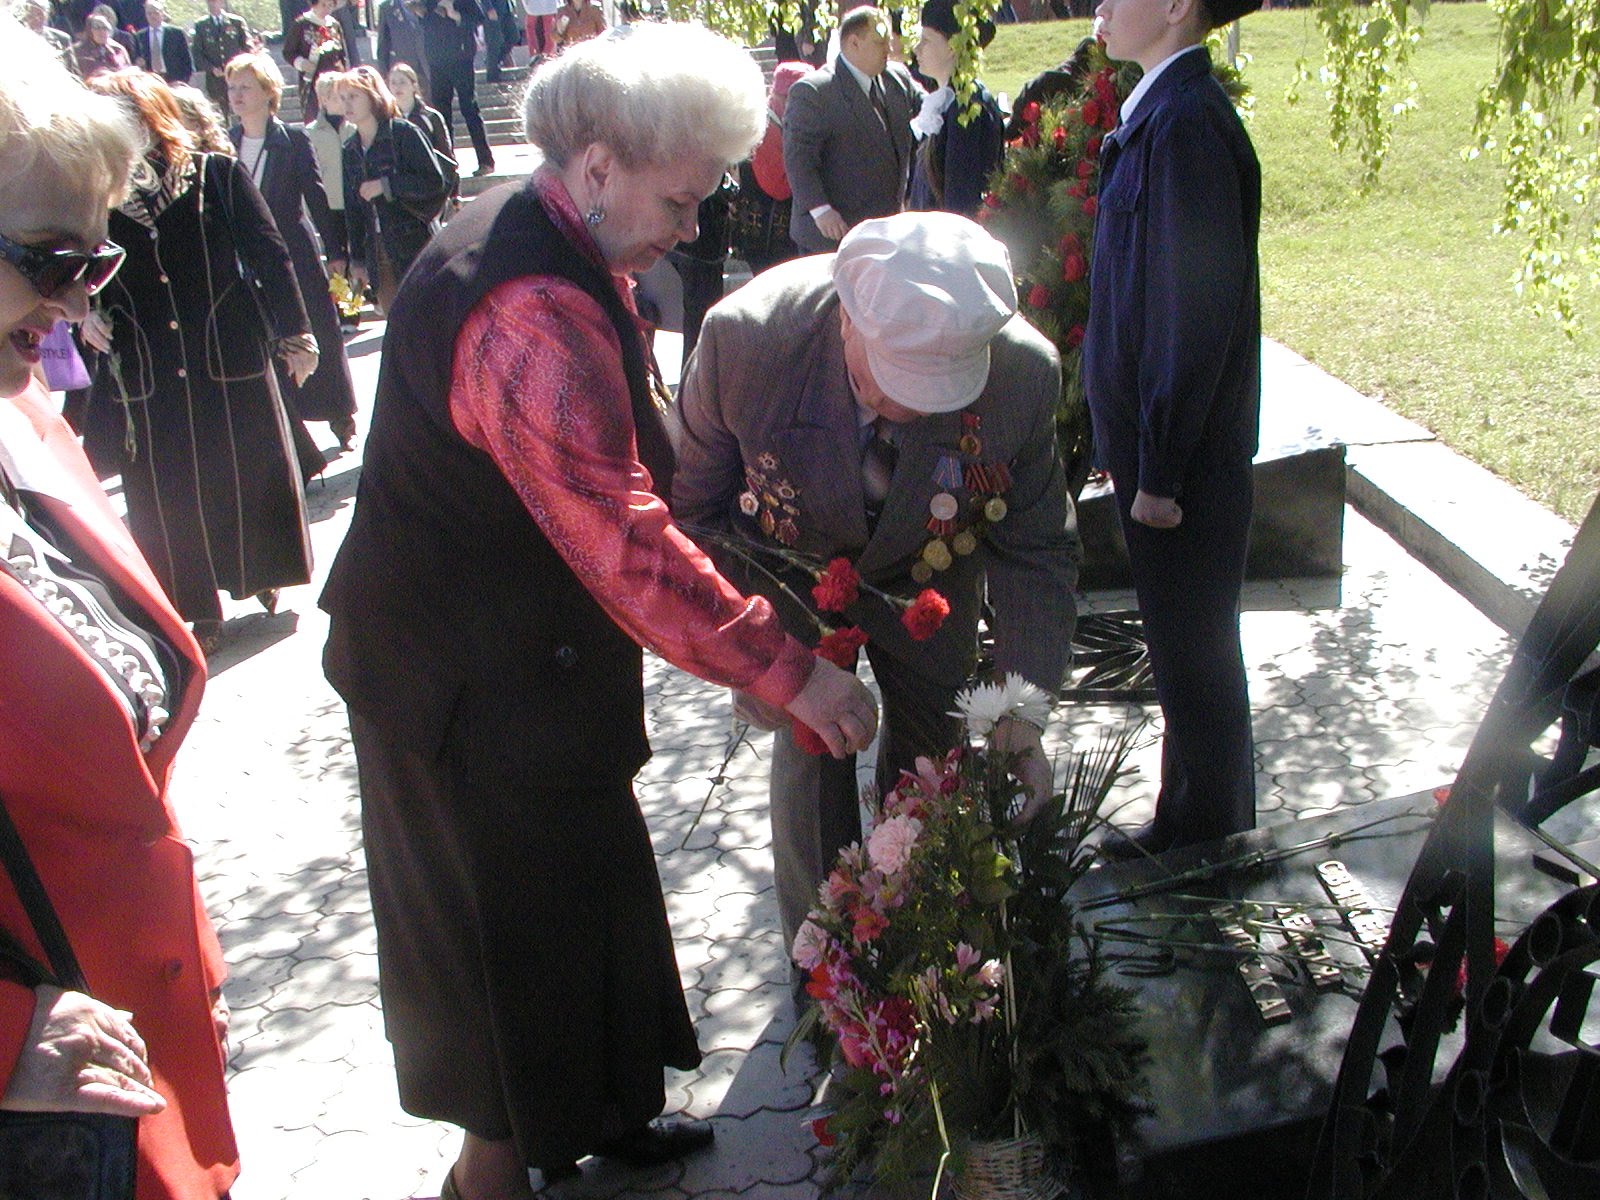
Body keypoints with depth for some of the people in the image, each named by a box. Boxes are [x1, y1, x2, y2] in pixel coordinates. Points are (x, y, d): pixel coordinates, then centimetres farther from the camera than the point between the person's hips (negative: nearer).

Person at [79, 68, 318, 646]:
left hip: (231, 358, -1)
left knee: (252, 471, 11)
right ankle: (196, 609, 21)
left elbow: (270, 255, -1)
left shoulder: (216, 176, -4)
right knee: (166, 493, 7)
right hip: (146, 375, 2)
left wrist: (293, 334, -1)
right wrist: (88, 312, -9)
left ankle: (262, 574, 35)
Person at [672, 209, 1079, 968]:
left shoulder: (1024, 370, -33)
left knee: (932, 746, 11)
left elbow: (1037, 551, -17)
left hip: (928, 572, 2)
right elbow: (694, 506, -17)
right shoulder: (747, 335, -36)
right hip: (790, 567, -1)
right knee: (809, 749, -3)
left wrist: (1021, 708, -25)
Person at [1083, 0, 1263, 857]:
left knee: (1189, 642, 7)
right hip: (1154, 440, 9)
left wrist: (1159, 470, -18)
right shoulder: (1163, 111, 9)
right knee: (1184, 636, 20)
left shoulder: (1185, 122, -21)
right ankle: (1205, 810, 37)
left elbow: (1194, 314, -22)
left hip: (1185, 453, -9)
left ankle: (1204, 821, 27)